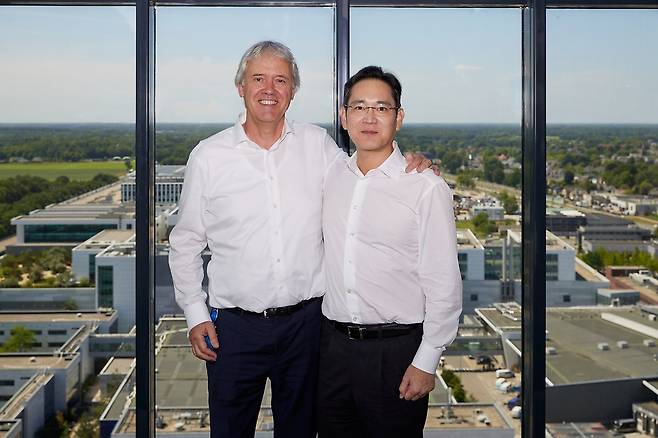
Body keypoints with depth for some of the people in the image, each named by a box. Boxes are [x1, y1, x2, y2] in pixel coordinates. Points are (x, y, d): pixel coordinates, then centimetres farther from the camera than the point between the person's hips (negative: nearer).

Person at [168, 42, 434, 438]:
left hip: (305, 320, 1)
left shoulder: (318, 144, 2)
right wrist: (195, 314, 1)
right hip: (235, 326, -1)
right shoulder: (208, 156, -1)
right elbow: (186, 242, 5)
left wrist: (412, 168, -7)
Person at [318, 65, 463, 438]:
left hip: (395, 350, -5)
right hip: (334, 343, 5)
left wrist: (426, 363, -12)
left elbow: (444, 285, -11)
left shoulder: (427, 187, -12)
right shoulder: (333, 175, 5)